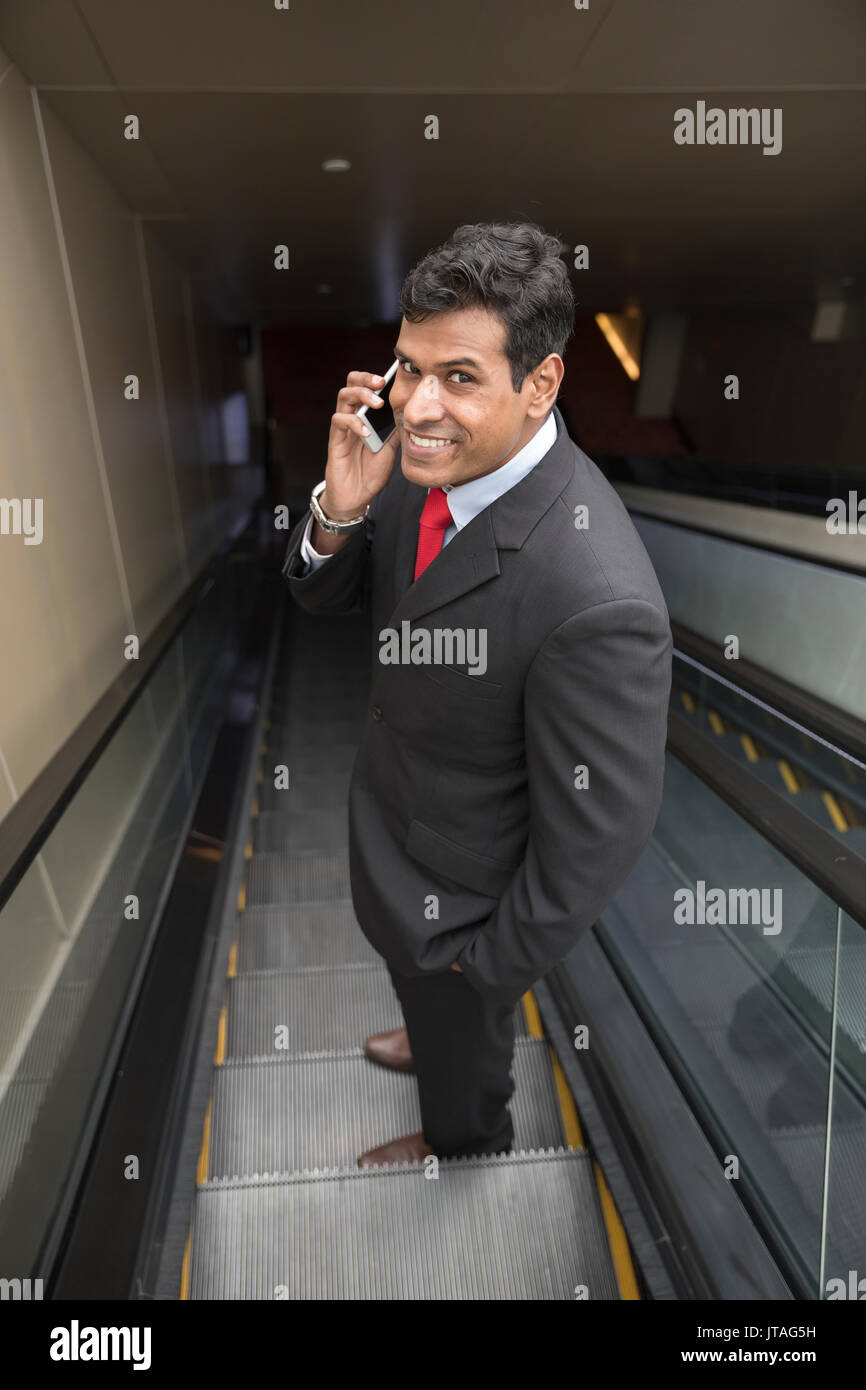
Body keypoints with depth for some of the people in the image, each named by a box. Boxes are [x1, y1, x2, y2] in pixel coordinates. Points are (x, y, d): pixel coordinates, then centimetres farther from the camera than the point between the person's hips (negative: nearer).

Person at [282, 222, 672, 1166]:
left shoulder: (596, 600, -40)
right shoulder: (430, 458, -16)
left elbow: (599, 832, -28)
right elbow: (324, 595, -4)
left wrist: (495, 960, -13)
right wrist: (339, 511, -27)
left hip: (461, 891, -6)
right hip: (392, 804, 6)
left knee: (463, 1032, 28)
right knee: (419, 983, 37)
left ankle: (464, 1146, 65)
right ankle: (435, 1038, 73)